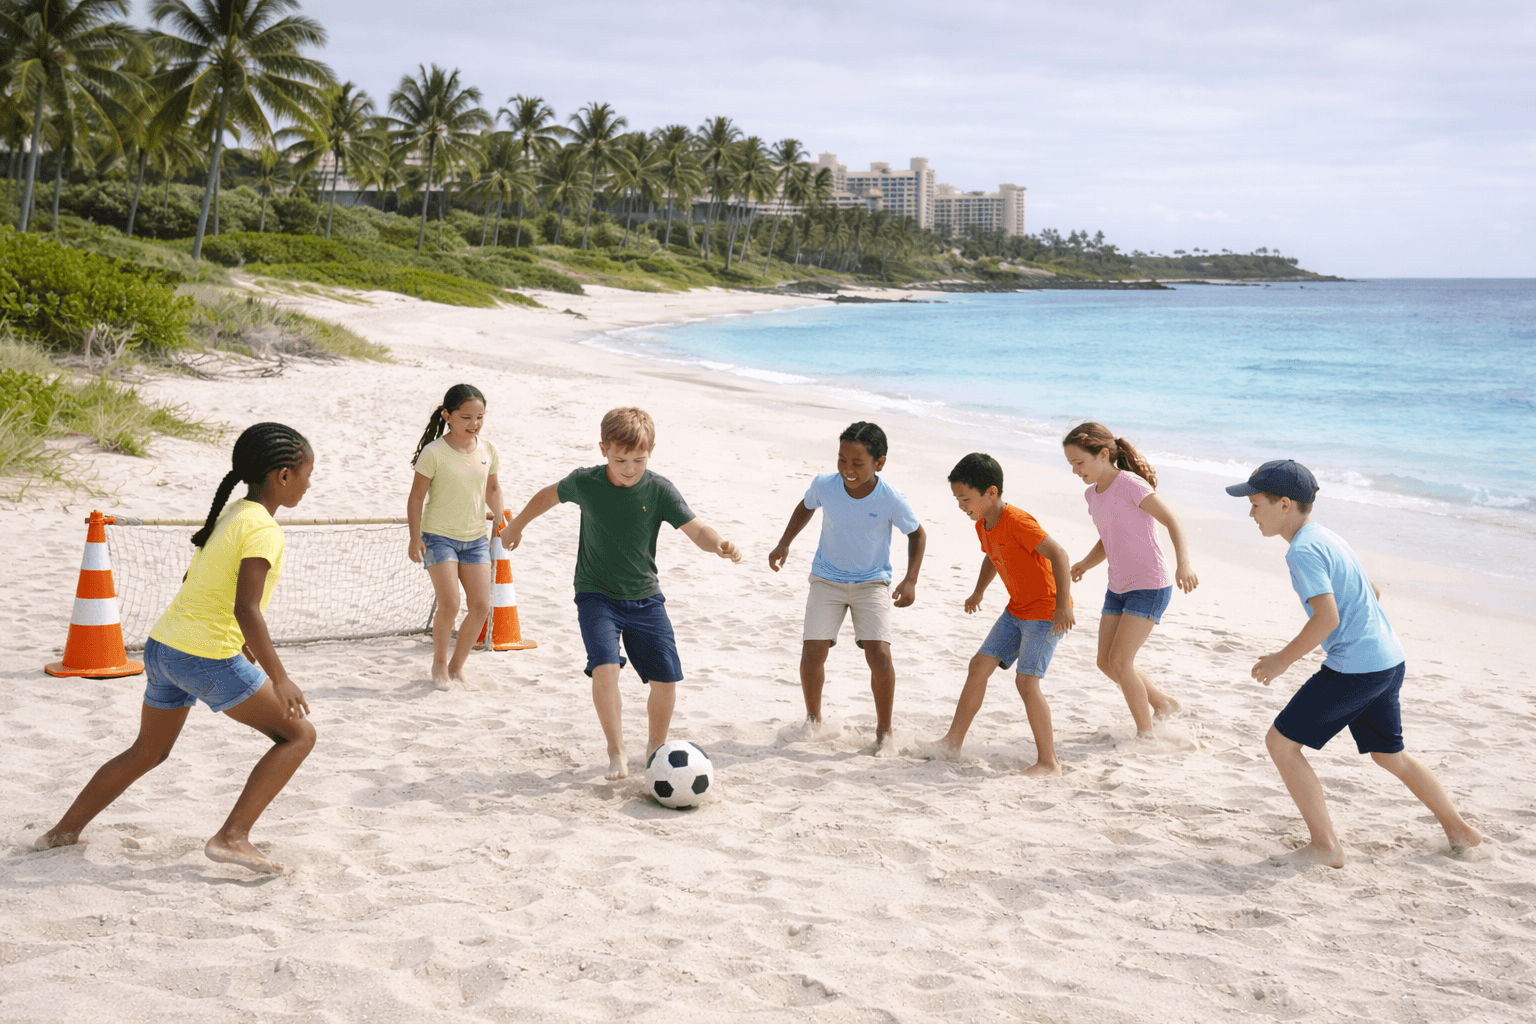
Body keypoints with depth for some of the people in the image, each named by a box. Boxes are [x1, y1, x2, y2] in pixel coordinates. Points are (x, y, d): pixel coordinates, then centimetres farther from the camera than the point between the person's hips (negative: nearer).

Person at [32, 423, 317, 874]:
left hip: (163, 646, 9)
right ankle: (232, 837, -7)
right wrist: (279, 678, -21)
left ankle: (65, 829, 36)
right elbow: (246, 609, -23)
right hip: (209, 660, -9)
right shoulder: (262, 529, -16)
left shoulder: (228, 515, 12)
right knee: (299, 735, 1)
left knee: (148, 752, 28)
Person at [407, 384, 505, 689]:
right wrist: (415, 537, -12)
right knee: (449, 603, -13)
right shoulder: (434, 452, -13)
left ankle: (457, 667, 16)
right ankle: (439, 662, 12)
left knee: (480, 605, -1)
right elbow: (416, 496, -9)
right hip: (438, 536, -5)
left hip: (475, 538, 5)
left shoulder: (488, 450, 1)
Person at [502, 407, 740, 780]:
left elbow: (696, 529, -16)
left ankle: (656, 747, 26)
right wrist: (516, 526, 26)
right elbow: (549, 495, 12)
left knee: (666, 678, 0)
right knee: (605, 667, -24)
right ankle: (616, 752, -8)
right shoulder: (584, 483, -9)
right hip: (596, 595, -2)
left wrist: (719, 545, -38)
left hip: (645, 598, 2)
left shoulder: (659, 490, -10)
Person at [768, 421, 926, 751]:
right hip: (827, 579, 2)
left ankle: (884, 728, 6)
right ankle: (813, 717, 19)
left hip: (872, 582, -2)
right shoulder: (824, 485, -16)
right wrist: (784, 544, 1)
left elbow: (917, 534, -3)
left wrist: (910, 580, -11)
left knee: (879, 654, -16)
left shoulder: (892, 500, -21)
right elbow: (805, 507, 9)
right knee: (812, 652, -9)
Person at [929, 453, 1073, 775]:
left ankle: (1049, 762, -6)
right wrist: (978, 592, 30)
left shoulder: (1017, 522, -24)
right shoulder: (983, 526, 5)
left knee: (1026, 680, -15)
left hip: (1047, 610, -9)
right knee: (979, 665, 6)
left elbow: (1058, 554, -29)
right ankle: (952, 742, 13)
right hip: (1017, 609, 9)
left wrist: (1063, 606, -34)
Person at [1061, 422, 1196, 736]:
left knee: (1120, 661, -11)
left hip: (1150, 585, -8)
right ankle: (1162, 703, 29)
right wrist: (1084, 564, -2)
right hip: (1118, 587, 8)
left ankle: (1145, 733, 5)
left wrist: (1183, 564, -33)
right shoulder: (1093, 494, 7)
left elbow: (1173, 522, -18)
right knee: (1106, 662, 9)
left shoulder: (1129, 484, -18)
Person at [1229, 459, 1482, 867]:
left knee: (1281, 741, -3)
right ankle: (1459, 831, 36)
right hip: (1389, 660, 10)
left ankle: (1325, 845, 1)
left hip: (1354, 667, -10)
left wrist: (1282, 660, -14)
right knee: (1389, 753, 26)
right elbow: (1371, 592, 24)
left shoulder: (1303, 550, -16)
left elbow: (1327, 617, -24)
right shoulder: (1327, 538, 14)